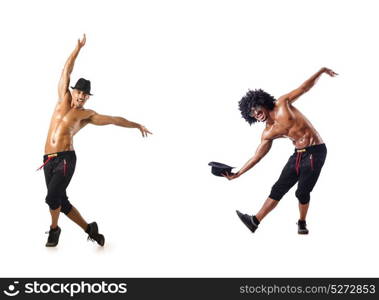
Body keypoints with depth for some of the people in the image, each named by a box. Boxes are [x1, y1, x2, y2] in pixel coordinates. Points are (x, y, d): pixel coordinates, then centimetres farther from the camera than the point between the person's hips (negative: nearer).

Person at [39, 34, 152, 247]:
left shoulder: (86, 115, 5)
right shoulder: (63, 100, 13)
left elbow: (115, 120, 10)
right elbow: (66, 71, 15)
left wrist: (138, 125, 14)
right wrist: (78, 48, 15)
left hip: (66, 159, -4)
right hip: (48, 160, 5)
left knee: (53, 198, -19)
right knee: (61, 201, 7)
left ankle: (54, 229, 9)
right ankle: (89, 229, 21)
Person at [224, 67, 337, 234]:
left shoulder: (283, 104, -6)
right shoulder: (268, 133, 3)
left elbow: (305, 87, 3)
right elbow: (257, 156, 4)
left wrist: (321, 71, 2)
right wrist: (238, 174, 0)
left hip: (315, 152, -5)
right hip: (298, 154, 5)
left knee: (302, 192, -3)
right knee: (278, 189, 4)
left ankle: (302, 223, 21)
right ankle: (255, 221, 7)